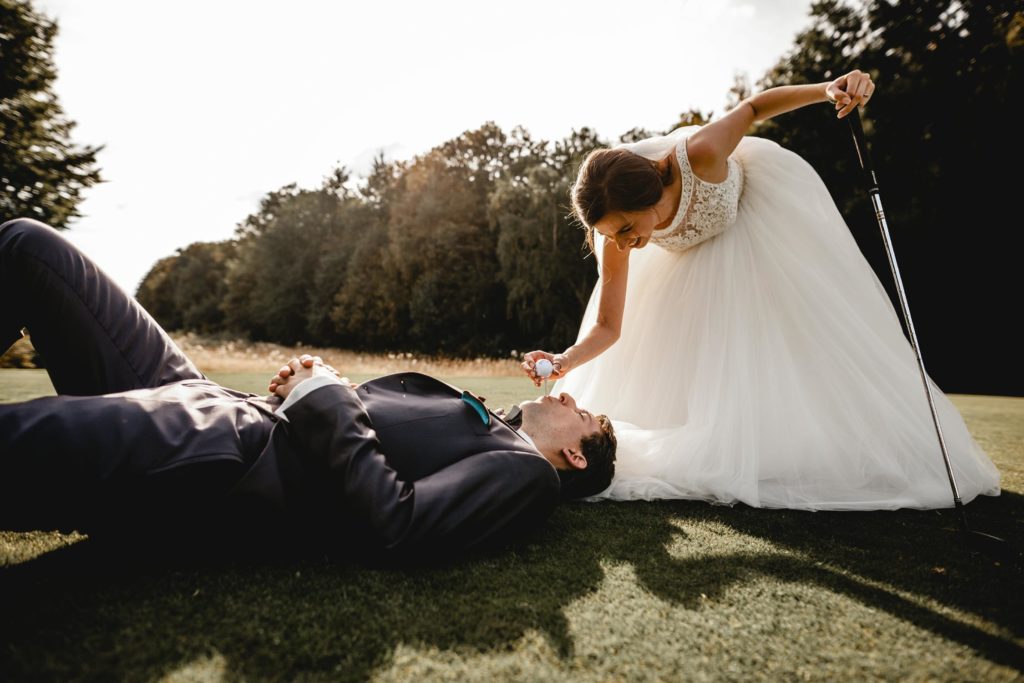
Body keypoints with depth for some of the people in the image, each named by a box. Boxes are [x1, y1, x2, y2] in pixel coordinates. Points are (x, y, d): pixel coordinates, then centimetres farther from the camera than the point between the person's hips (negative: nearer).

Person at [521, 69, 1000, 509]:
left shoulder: (699, 155, -42)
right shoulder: (614, 236, -32)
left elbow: (754, 107, -22)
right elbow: (608, 326, -29)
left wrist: (830, 90, -37)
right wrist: (565, 361, -48)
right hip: (693, 255, 3)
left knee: (795, 327, -1)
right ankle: (719, 456, 20)